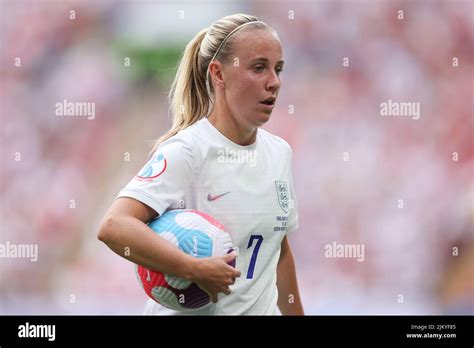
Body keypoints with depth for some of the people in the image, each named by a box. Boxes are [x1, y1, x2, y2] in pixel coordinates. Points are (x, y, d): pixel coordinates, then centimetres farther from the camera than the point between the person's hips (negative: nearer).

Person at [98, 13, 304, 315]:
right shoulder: (185, 151, -17)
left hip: (262, 307, 6)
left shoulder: (280, 152, 6)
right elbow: (114, 227, -29)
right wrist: (196, 270, -36)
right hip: (188, 311, -6)